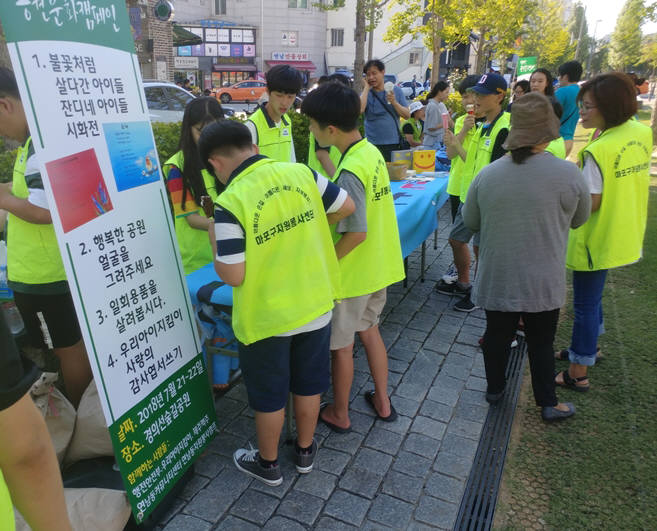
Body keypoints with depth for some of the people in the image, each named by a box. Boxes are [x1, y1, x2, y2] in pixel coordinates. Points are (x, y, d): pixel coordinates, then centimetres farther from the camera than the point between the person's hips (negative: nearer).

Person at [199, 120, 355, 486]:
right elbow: (347, 207, 4)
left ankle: (268, 464, 40)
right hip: (315, 305, 5)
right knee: (308, 384, 23)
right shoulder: (301, 173, -8)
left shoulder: (230, 203, -22)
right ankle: (305, 451, 45)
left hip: (266, 318, -4)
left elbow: (233, 275, -21)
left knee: (269, 396, 18)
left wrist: (215, 240, -3)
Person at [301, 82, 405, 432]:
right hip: (380, 266, 9)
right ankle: (382, 402, 39)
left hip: (352, 273, -9)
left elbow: (356, 234, -28)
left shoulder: (350, 171, -26)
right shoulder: (371, 152, 1)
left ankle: (339, 414, 32)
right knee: (369, 330, 25)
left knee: (340, 345, 11)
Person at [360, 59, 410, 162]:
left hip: (394, 143, 2)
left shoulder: (396, 90, 8)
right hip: (373, 144, -2)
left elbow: (407, 115, 4)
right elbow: (359, 109, -19)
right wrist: (367, 87, -8)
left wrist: (394, 102, -12)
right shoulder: (366, 93, 4)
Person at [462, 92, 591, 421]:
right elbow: (579, 219, 2)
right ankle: (548, 404, 32)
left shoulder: (487, 175, -10)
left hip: (496, 279, 2)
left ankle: (495, 389, 39)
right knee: (541, 342, 15)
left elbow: (470, 222, 2)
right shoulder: (568, 175, -15)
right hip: (542, 283, -1)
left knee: (497, 335, 19)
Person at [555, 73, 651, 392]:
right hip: (625, 234, 8)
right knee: (592, 296, 25)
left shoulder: (598, 150, -25)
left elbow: (591, 202, -24)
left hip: (597, 239, -8)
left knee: (586, 304, 3)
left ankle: (578, 373, 16)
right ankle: (588, 346, 43)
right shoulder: (642, 134, 1)